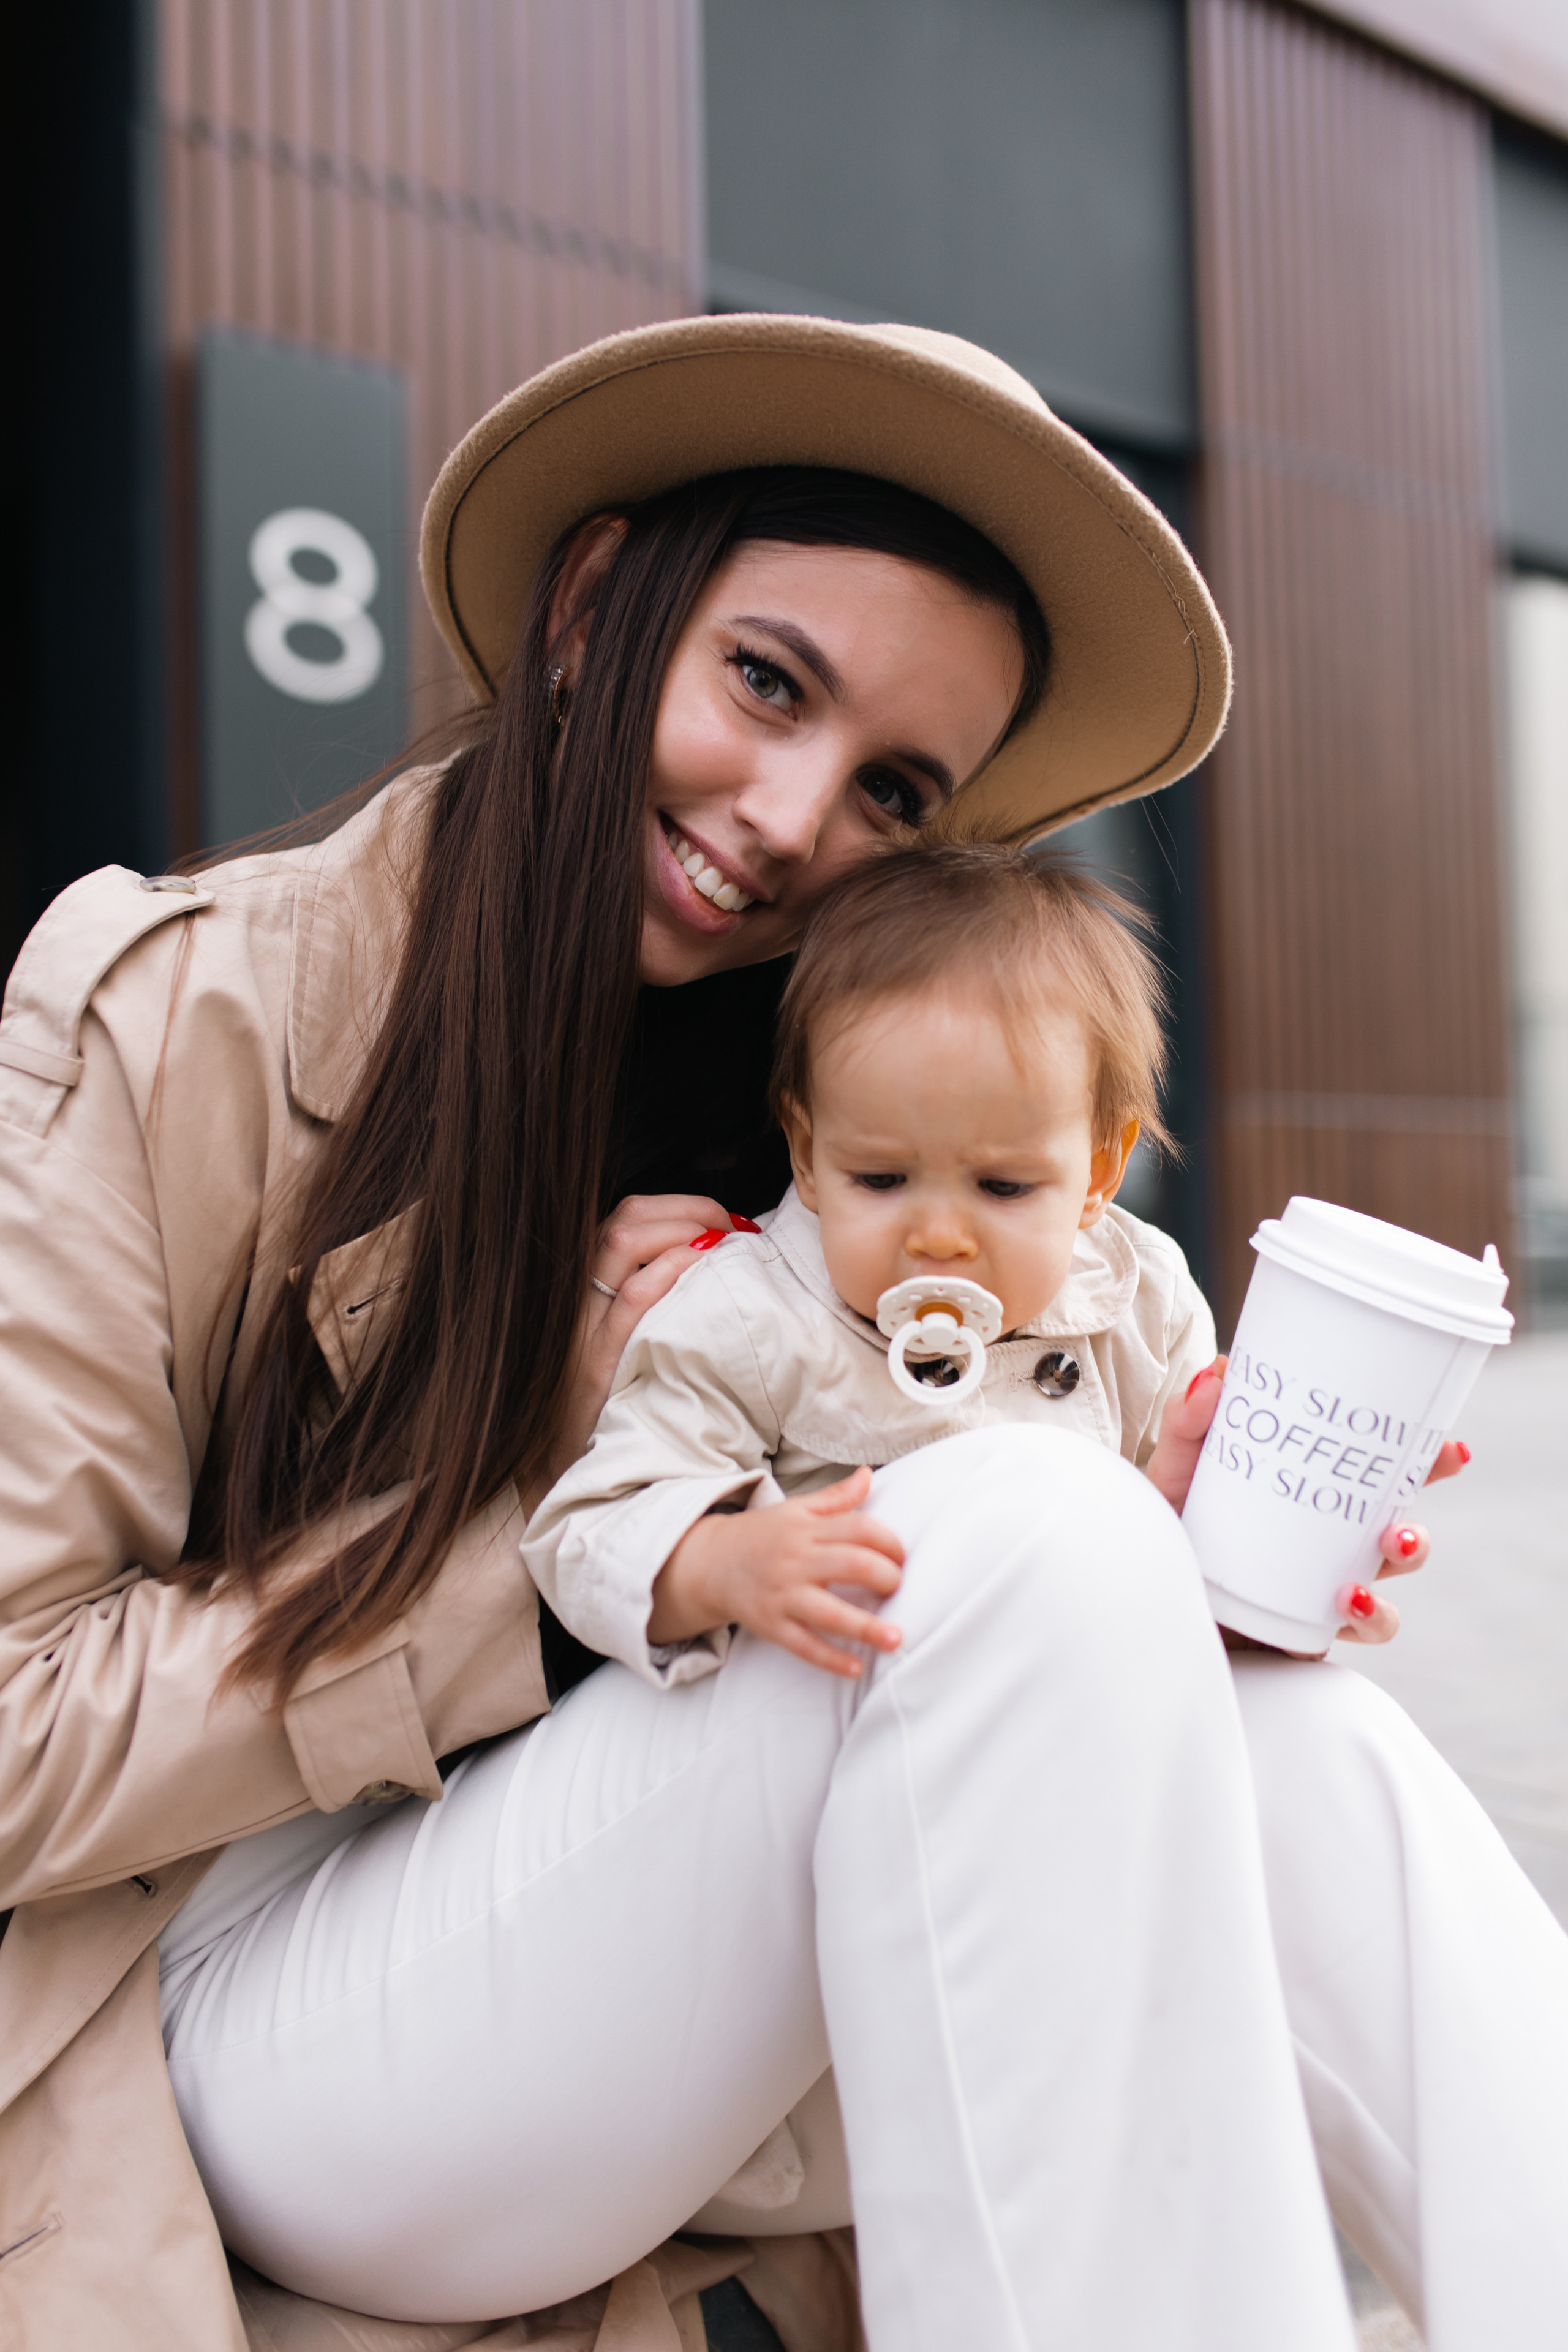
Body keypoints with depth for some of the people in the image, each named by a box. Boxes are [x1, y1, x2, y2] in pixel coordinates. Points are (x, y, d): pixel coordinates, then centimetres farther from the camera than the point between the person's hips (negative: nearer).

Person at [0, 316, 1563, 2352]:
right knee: (1032, 1546, -27)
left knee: (1287, 1742, -22)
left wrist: (1175, 1548, -14)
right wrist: (551, 1475, -18)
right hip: (257, 2015, -4)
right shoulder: (165, 1020, -11)